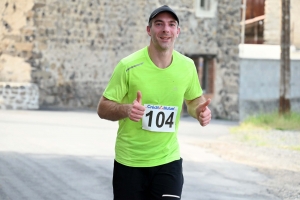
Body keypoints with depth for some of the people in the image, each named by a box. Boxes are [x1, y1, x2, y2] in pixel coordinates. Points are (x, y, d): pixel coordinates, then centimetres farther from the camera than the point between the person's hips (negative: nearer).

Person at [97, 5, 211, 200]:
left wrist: (200, 111, -8)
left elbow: (195, 99, 16)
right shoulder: (128, 66, -13)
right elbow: (103, 108, -9)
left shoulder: (187, 66, -2)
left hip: (168, 160, 2)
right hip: (129, 161, -2)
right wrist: (126, 109, -30)